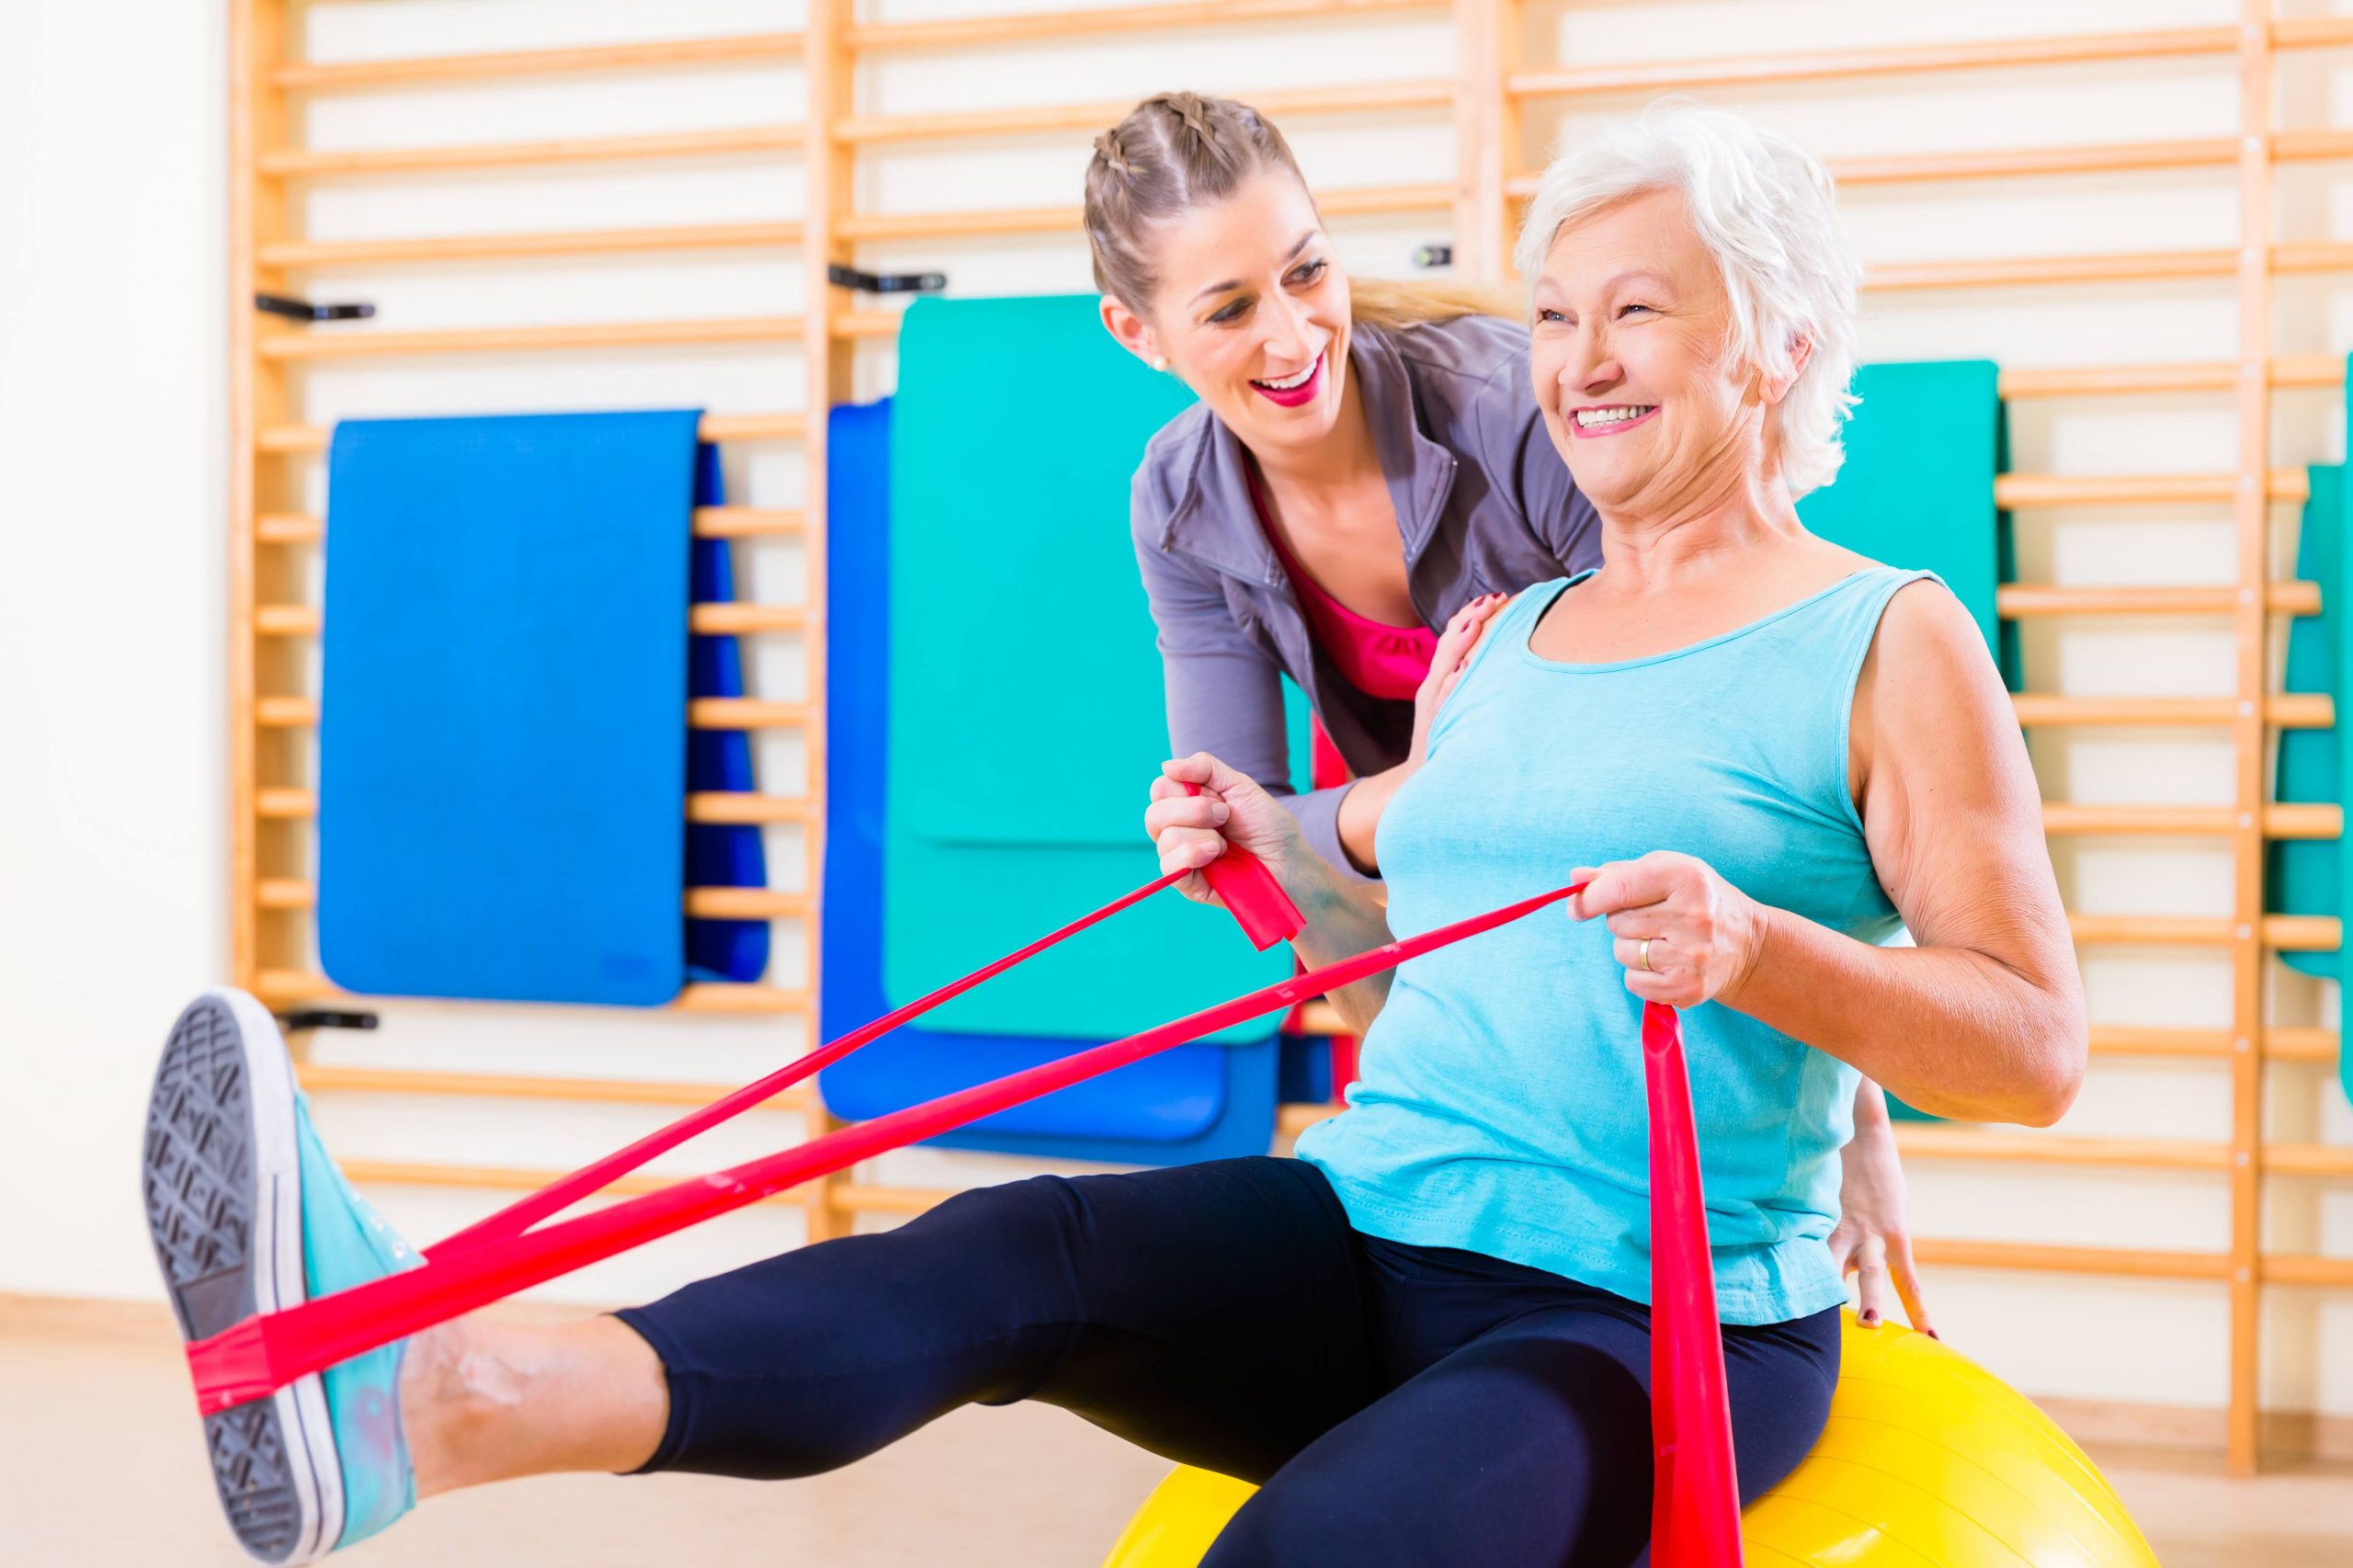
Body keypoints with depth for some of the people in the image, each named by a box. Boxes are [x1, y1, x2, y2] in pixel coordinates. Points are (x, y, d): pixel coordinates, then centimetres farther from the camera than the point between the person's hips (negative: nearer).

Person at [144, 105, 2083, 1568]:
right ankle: (426, 1391, -45)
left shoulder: (1892, 642, -1)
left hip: (1662, 1332, -5)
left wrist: (1759, 949, -24)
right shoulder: (1488, 643, 17)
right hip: (1370, 1249, 5)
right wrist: (1282, 861, 6)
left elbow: (2036, 1050, -8)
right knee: (1009, 1259, -24)